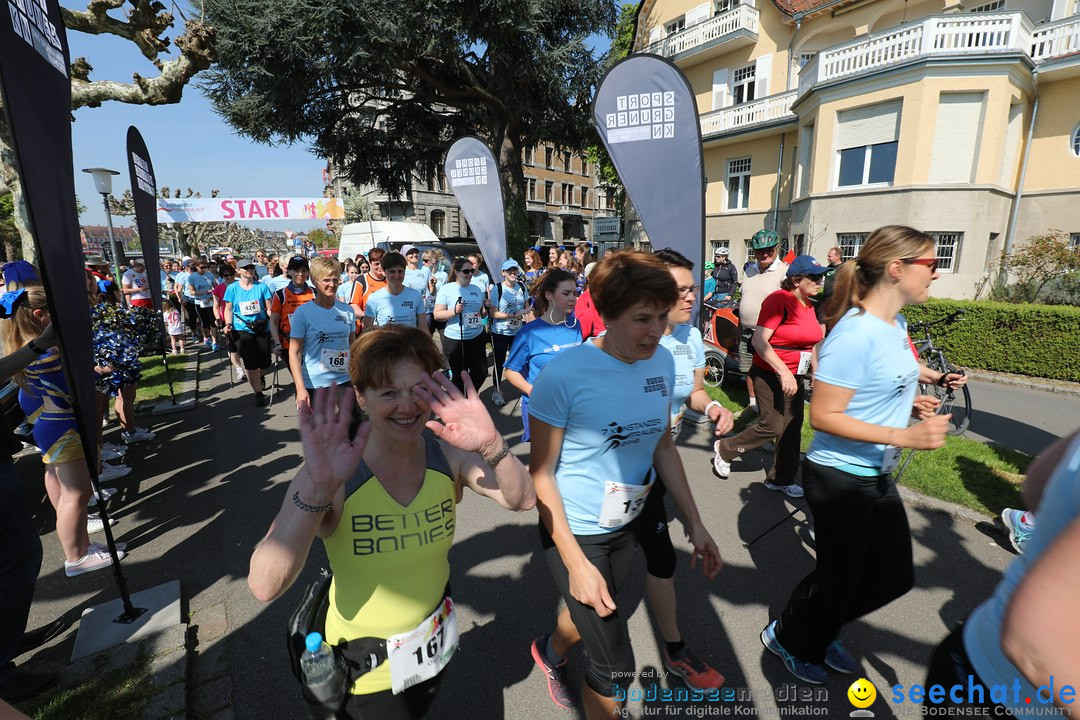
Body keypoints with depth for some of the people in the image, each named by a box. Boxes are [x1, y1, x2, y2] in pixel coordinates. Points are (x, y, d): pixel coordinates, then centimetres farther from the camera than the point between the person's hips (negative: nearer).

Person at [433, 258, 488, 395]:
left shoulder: (476, 289, 10)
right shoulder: (446, 289, -6)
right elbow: (437, 315, -10)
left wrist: (486, 307, -3)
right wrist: (454, 311, -25)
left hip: (476, 337, 5)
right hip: (455, 340, -5)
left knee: (481, 372, 10)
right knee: (459, 375, 6)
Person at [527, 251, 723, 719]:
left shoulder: (663, 362, -9)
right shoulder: (564, 373, -27)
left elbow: (663, 445, 4)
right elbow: (541, 474, -18)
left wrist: (694, 523, 4)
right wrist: (576, 563, -20)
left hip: (627, 524, 6)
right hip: (575, 532, -6)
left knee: (590, 615, 29)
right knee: (616, 666, 4)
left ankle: (550, 651, 64)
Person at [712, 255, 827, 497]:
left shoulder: (809, 305, 9)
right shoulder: (779, 300, -17)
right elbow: (759, 341, -24)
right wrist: (783, 372, -28)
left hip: (795, 377, 8)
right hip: (771, 375, -8)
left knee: (792, 429, 11)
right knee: (772, 426, -5)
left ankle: (780, 478, 26)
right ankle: (725, 449, 17)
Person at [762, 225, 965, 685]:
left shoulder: (896, 323, 2)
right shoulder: (856, 334, -27)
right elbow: (823, 416, -28)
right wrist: (904, 436, -31)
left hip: (877, 476, 9)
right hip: (840, 478, -9)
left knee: (895, 575, 21)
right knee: (838, 577, 11)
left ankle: (819, 630, 44)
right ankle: (787, 638, 41)